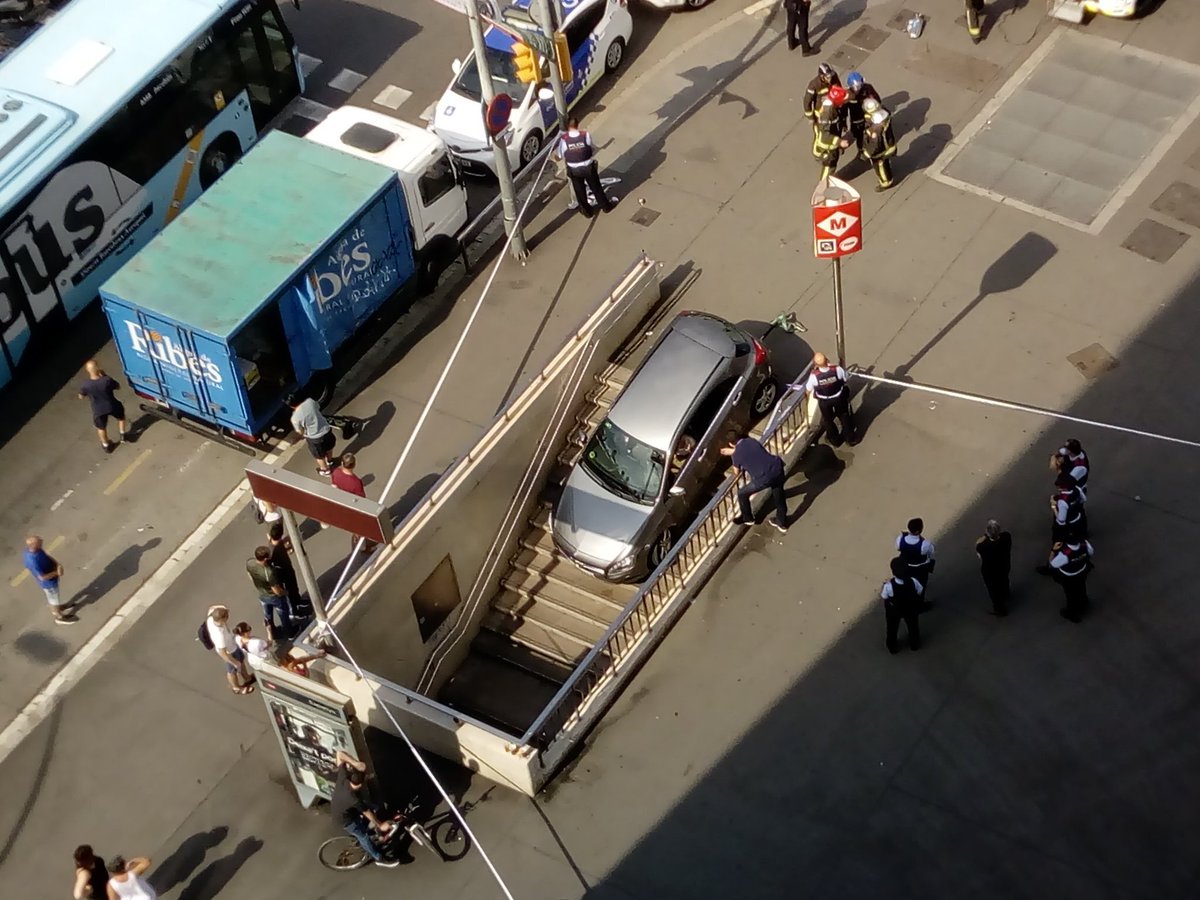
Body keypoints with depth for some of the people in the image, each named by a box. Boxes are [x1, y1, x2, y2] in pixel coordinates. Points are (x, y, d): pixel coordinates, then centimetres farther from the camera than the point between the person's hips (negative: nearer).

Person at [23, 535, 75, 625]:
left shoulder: (33, 549, -18)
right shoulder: (32, 561, -42)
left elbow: (46, 556, -2)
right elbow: (42, 577, -33)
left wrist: (57, 564, -17)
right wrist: (57, 573, -21)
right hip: (48, 582, -7)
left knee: (52, 596, 33)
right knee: (53, 597, 19)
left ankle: (55, 608, 61)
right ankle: (59, 617, 45)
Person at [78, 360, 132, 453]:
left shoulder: (85, 385, -29)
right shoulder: (107, 380, -31)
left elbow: (81, 397, -7)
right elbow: (118, 387, -9)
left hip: (98, 410, 1)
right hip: (112, 406, -1)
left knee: (101, 427, 29)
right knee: (121, 417, 34)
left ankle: (106, 445, 49)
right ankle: (124, 436, 47)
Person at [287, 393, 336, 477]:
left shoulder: (295, 418, -25)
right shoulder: (310, 401, -15)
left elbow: (300, 432, -10)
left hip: (315, 438, -4)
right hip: (326, 430, 4)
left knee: (319, 456, 26)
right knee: (328, 446, 35)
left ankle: (325, 470, 50)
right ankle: (329, 461, 62)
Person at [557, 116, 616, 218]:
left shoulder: (563, 139, -20)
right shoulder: (586, 135, -19)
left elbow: (562, 156, -6)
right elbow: (593, 150, -5)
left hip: (574, 169, 0)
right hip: (588, 167, 0)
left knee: (580, 191, 21)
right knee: (596, 188, 22)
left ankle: (587, 211, 38)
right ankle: (606, 206, 41)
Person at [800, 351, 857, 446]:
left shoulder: (814, 375, -33)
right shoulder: (837, 369, -31)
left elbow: (808, 390, -15)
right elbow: (846, 381, -11)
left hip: (824, 401, 0)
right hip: (839, 398, 1)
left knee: (828, 420, 26)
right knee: (844, 417, 26)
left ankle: (835, 441, 46)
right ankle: (851, 439, 43)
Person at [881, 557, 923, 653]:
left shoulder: (889, 585, -39)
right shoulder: (913, 582, -33)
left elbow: (882, 597, -20)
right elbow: (920, 592, -11)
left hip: (893, 611, -1)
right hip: (910, 609, 1)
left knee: (892, 629, 28)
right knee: (913, 626, 31)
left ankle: (892, 648, 50)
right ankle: (914, 645, 54)